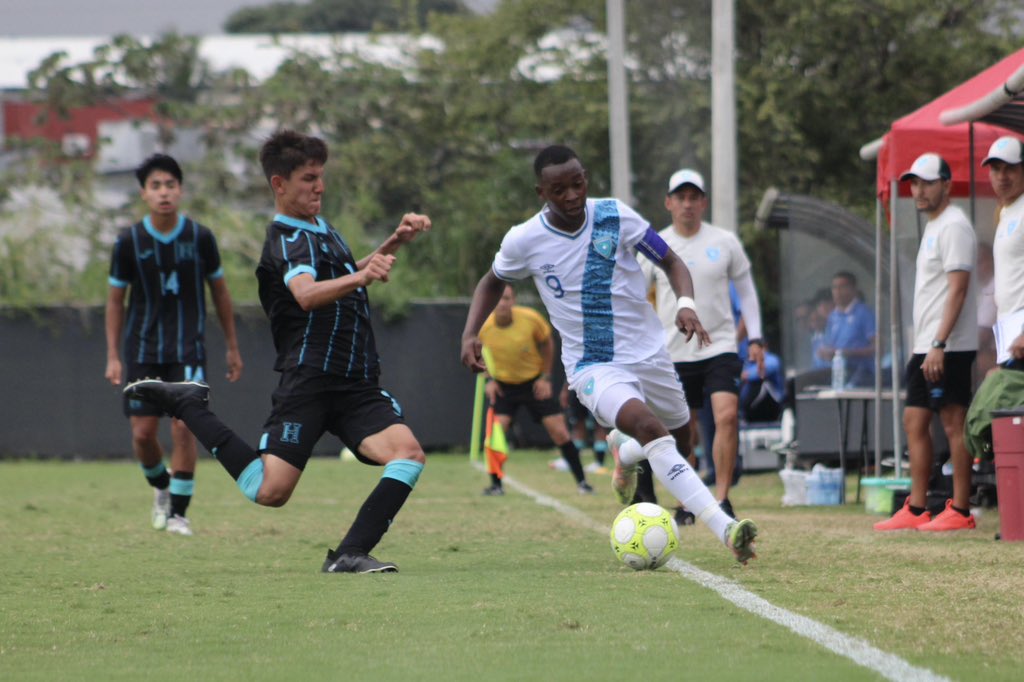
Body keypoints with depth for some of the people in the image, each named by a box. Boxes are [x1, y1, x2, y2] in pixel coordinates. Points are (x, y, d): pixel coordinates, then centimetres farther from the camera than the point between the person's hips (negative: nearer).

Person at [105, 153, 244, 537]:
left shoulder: (200, 238, -4)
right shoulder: (129, 242, -4)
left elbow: (219, 292, 8)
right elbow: (115, 301, 4)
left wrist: (232, 347, 11)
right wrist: (113, 357, 0)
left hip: (188, 348, -1)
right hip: (142, 349, 1)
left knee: (184, 425, -14)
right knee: (143, 433, -1)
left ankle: (178, 512, -5)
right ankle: (161, 487, 30)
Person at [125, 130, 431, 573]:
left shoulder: (321, 231, 20)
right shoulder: (289, 238, -9)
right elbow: (307, 294, -31)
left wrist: (393, 244, 28)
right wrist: (360, 277, -48)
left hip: (357, 384, 8)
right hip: (308, 382, -8)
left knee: (407, 453, -18)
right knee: (270, 491, -13)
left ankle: (350, 554, -16)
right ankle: (188, 405, 7)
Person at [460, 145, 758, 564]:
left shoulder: (615, 216, -9)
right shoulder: (524, 241, -8)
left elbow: (670, 262, 1)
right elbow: (493, 282, 13)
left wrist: (685, 303, -19)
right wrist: (470, 333, -1)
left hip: (647, 354, 3)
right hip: (592, 367, -3)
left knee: (680, 444, 16)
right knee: (651, 429, -30)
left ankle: (624, 457, 53)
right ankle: (726, 530, -39)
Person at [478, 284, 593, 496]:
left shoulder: (531, 319, -20)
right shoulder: (483, 328, -17)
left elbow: (547, 343, 0)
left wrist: (545, 377, -4)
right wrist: (489, 380, -10)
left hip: (535, 381, -1)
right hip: (503, 384, 1)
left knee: (558, 430, -6)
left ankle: (582, 482, 4)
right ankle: (496, 484, -2)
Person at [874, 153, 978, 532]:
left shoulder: (954, 227, -11)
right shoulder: (932, 228, 19)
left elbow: (957, 289, -19)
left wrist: (939, 345, -25)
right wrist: (922, 347, 18)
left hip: (949, 348, -10)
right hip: (926, 347, 10)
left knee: (953, 422, -8)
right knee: (914, 421, 9)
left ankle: (960, 511, -7)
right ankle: (916, 510, 12)